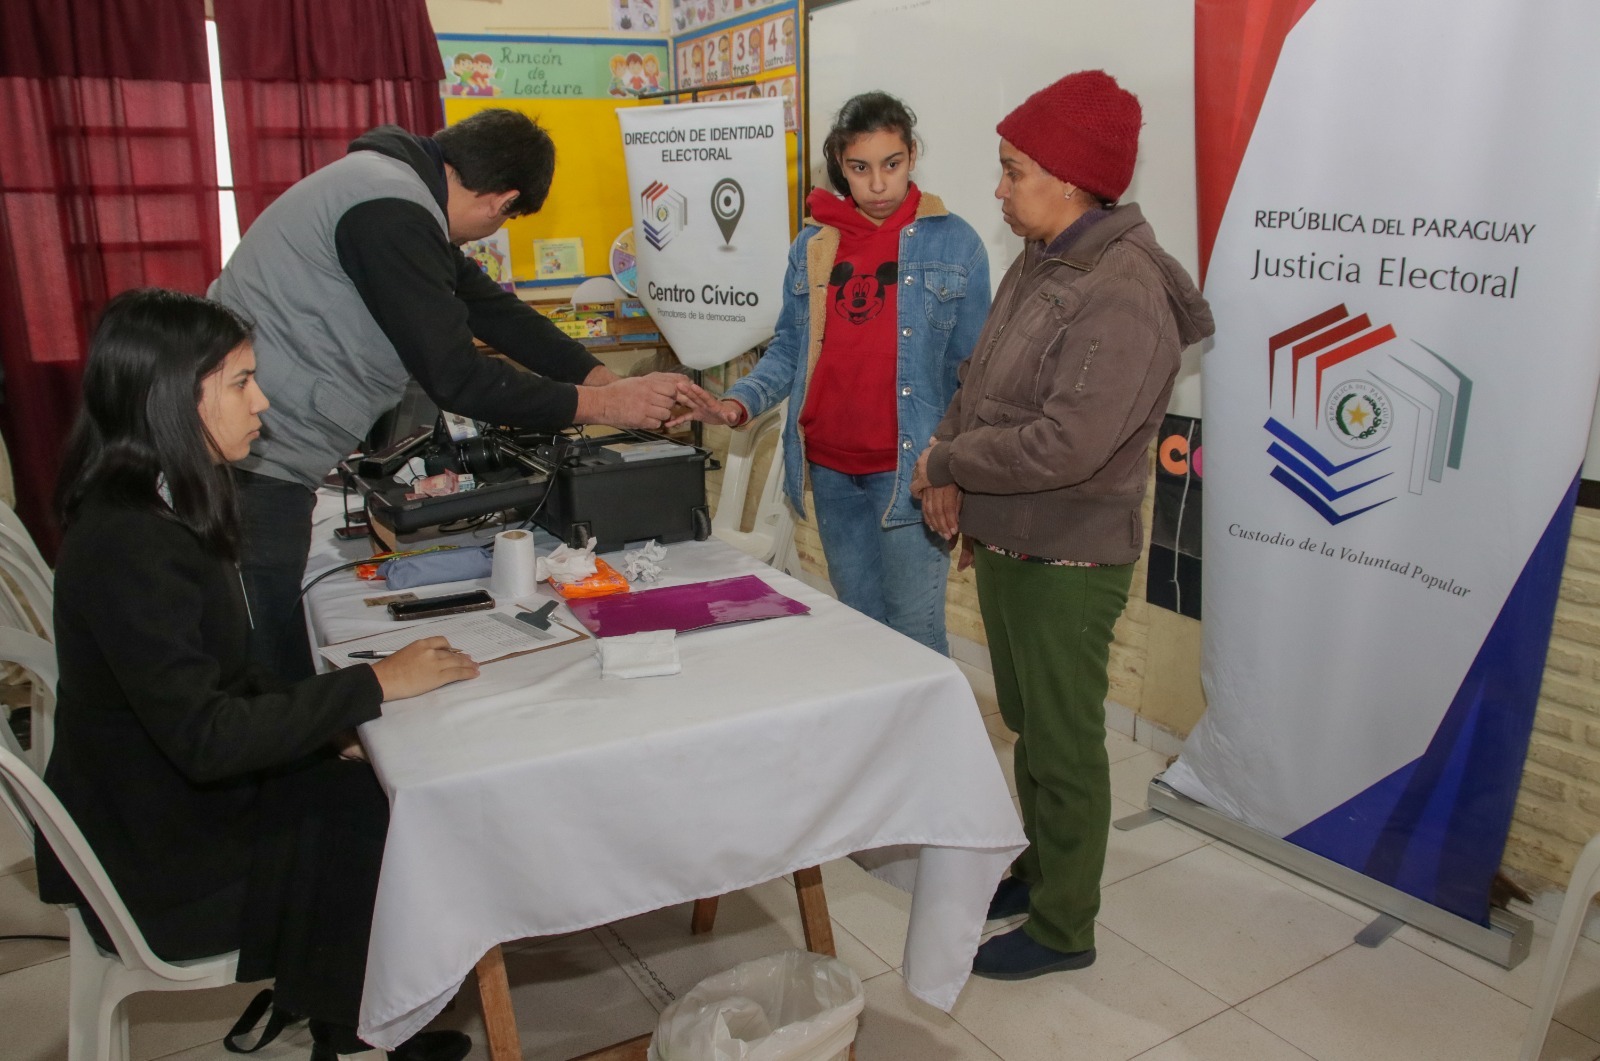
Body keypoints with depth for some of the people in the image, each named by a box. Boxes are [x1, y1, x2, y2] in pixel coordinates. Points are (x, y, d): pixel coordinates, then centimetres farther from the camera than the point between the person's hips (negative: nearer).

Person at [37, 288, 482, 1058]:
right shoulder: (127, 547, -28)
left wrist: (327, 726, -4)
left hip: (181, 796, 8)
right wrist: (373, 685, -24)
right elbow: (205, 739, -29)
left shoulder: (160, 508, 2)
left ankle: (307, 997, 21)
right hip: (161, 863, -8)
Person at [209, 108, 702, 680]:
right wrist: (601, 404, -10)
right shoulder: (390, 214, -19)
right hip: (248, 462, -10)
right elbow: (455, 377, -19)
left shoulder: (399, 185, 12)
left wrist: (614, 380, 10)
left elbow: (494, 310, 15)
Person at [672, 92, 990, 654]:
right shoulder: (813, 244, 8)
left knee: (914, 629, -2)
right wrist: (739, 402, -7)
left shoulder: (953, 242, -3)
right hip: (829, 466, 4)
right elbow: (789, 349, 11)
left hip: (908, 466, -4)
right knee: (856, 623, 17)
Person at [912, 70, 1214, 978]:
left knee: (1065, 746, 6)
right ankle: (1040, 870, 42)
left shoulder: (1123, 296, -23)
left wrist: (945, 464, -16)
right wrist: (954, 471, -4)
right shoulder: (1038, 265, 6)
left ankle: (1063, 927, 24)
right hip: (1006, 546, 9)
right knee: (1028, 724, 22)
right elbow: (980, 385, 14)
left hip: (1067, 564, -9)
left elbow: (1064, 446, -30)